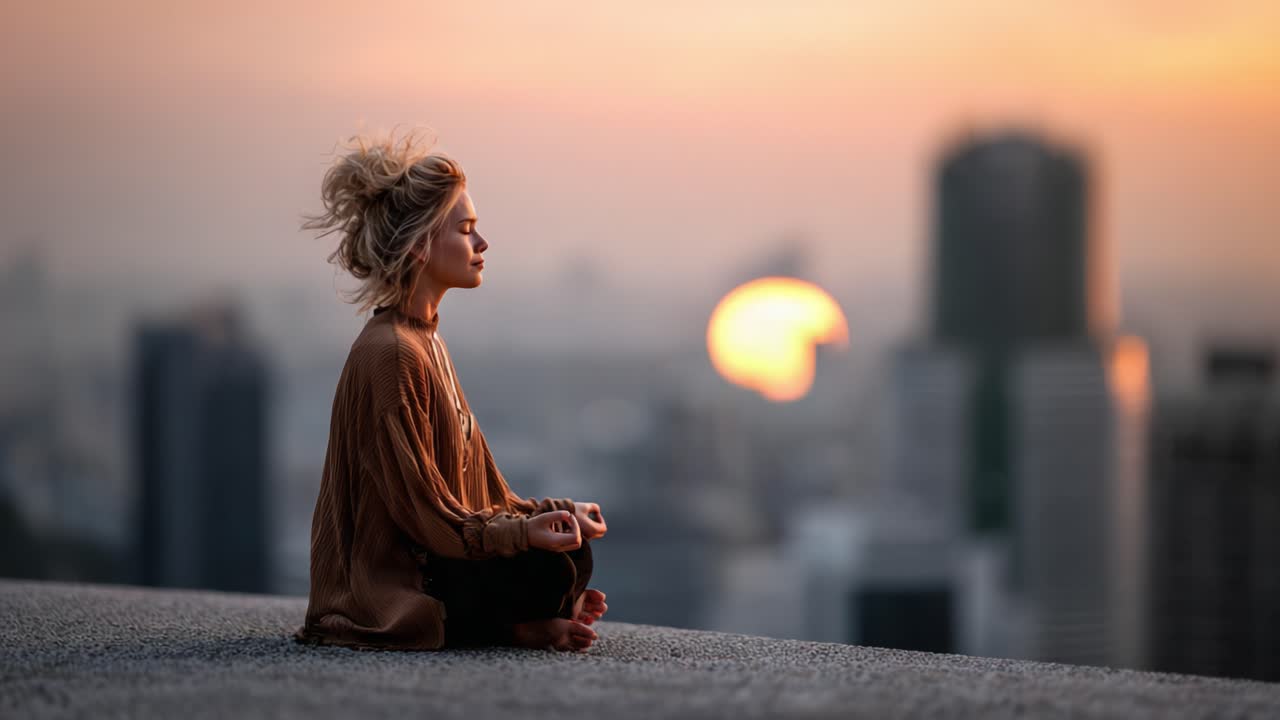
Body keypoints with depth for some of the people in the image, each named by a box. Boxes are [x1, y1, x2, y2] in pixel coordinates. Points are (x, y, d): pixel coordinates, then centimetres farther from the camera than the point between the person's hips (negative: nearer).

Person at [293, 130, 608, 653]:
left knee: (570, 545, 4)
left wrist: (555, 512, 4)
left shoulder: (425, 340, 14)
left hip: (423, 561, 10)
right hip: (388, 584, -10)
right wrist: (522, 532, -24)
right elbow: (420, 510, -20)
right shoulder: (389, 354, -18)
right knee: (545, 570, -24)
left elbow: (477, 489, 15)